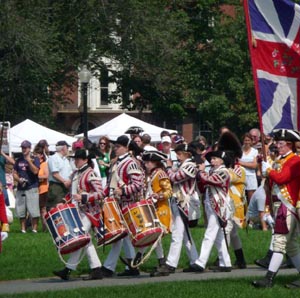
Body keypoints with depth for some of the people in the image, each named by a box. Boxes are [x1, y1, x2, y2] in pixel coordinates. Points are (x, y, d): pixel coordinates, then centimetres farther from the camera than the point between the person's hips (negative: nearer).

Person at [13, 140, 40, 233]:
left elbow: (35, 171, -13)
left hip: (32, 188, -5)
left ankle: (34, 229, -4)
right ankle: (23, 229, 12)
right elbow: (14, 173, 15)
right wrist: (19, 179, -5)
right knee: (21, 211, 5)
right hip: (20, 189, 5)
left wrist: (29, 160, -13)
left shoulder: (35, 159, 1)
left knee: (34, 210, -9)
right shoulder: (19, 160, 14)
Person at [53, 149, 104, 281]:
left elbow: (100, 194, -17)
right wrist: (65, 203, 12)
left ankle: (69, 269, -11)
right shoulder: (75, 174, 14)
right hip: (78, 211, 9)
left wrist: (83, 197, -26)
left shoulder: (90, 174, -11)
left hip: (88, 212, -9)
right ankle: (96, 269, 8)